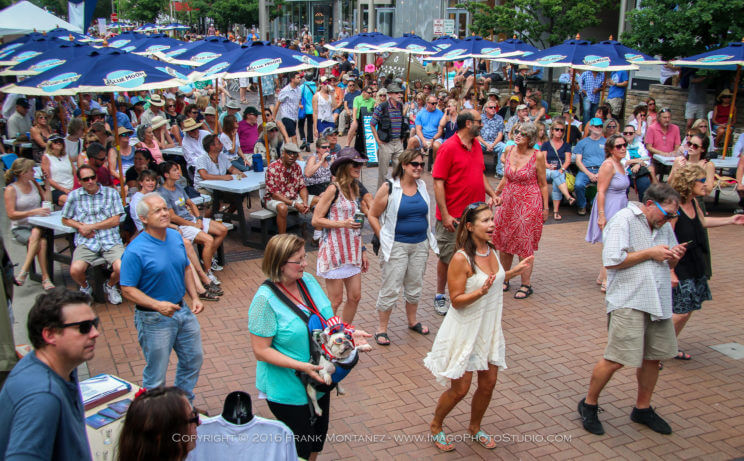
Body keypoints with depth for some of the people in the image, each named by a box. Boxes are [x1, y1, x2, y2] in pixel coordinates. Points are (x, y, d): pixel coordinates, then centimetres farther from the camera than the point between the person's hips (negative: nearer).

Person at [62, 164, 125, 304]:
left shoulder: (111, 193, 8)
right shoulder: (74, 196, 12)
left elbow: (115, 220, 2)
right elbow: (65, 219, 20)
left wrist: (91, 226, -5)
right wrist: (80, 226, -1)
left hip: (111, 241, 0)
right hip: (86, 242, 1)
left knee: (121, 268, -26)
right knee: (75, 271, -26)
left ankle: (110, 286, 12)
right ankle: (85, 287, 13)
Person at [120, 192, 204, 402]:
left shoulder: (175, 236, 0)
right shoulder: (135, 250, -21)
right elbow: (128, 289, -19)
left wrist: (194, 297, 2)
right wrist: (158, 305, -28)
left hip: (182, 309, 7)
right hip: (154, 319, -7)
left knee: (193, 360, 21)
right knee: (156, 374, 6)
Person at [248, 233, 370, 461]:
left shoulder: (309, 281, -3)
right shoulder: (265, 299, -23)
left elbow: (326, 321, 11)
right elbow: (261, 351, -21)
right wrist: (302, 366, -28)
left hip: (319, 380, 7)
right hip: (289, 389, -7)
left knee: (318, 439, 23)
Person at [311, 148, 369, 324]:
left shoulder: (355, 190, 12)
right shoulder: (333, 190, -11)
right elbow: (316, 220, -13)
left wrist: (362, 250, 18)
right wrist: (343, 224, -22)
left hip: (352, 251, 7)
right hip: (334, 251, -7)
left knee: (355, 297, 9)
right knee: (336, 300, -1)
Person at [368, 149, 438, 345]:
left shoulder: (422, 186, 5)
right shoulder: (389, 188, -10)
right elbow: (373, 216, -6)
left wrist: (429, 239, 13)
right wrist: (384, 239, -9)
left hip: (420, 245, 5)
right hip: (397, 246, -5)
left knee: (415, 286, 16)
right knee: (390, 289, -2)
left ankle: (412, 321, 35)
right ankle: (381, 329, 9)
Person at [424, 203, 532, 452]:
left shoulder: (491, 251, 0)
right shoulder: (461, 259, -24)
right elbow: (456, 300, -21)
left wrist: (514, 272, 7)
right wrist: (481, 291, -36)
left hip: (489, 329, 7)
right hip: (465, 331, -7)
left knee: (488, 383, 14)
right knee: (459, 389, 4)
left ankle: (475, 427, 39)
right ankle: (436, 426, 31)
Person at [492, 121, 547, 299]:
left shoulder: (537, 156, -11)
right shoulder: (509, 151, 2)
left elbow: (543, 184, -4)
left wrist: (545, 208, -2)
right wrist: (495, 194, 12)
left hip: (529, 204, -5)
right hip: (508, 202, 5)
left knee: (525, 245, 1)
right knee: (504, 243, 10)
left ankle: (526, 285, 13)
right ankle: (504, 279, 27)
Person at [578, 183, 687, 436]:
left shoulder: (664, 226, 15)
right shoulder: (623, 220, -9)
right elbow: (612, 260, -19)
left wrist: (675, 257, 1)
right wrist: (650, 253, -13)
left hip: (658, 302, 8)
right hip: (628, 303, -8)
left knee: (653, 357, 12)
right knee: (616, 360, -9)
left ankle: (642, 408, 30)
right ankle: (589, 405, 11)